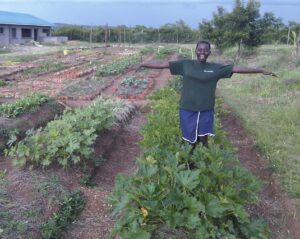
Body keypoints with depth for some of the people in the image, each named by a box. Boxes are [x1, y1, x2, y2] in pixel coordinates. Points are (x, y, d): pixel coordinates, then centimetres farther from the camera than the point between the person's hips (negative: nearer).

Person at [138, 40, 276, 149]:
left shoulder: (216, 68, 0)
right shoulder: (185, 64, -2)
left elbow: (238, 68, 0)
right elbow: (163, 64, -3)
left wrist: (261, 71, 2)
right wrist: (143, 64, -5)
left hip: (206, 110, 0)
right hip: (187, 110, 0)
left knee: (203, 140, 8)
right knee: (191, 141, 10)